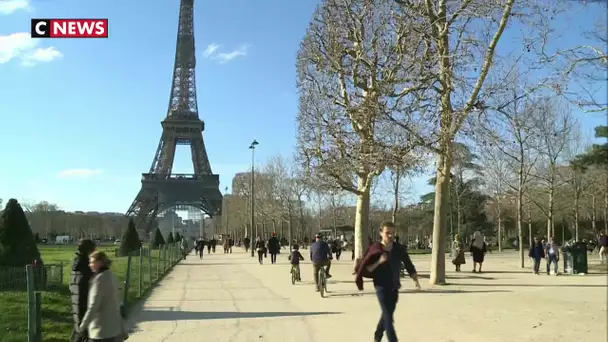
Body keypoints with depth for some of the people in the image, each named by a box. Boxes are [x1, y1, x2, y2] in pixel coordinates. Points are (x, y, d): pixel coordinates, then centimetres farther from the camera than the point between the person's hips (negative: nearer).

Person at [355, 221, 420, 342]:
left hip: (394, 287, 5)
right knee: (388, 317, -11)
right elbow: (365, 269, -10)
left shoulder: (399, 249, -1)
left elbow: (409, 265, 6)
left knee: (387, 315, 20)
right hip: (381, 287, -5)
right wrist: (379, 262, -22)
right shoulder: (375, 249, -11)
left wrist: (415, 280, -4)